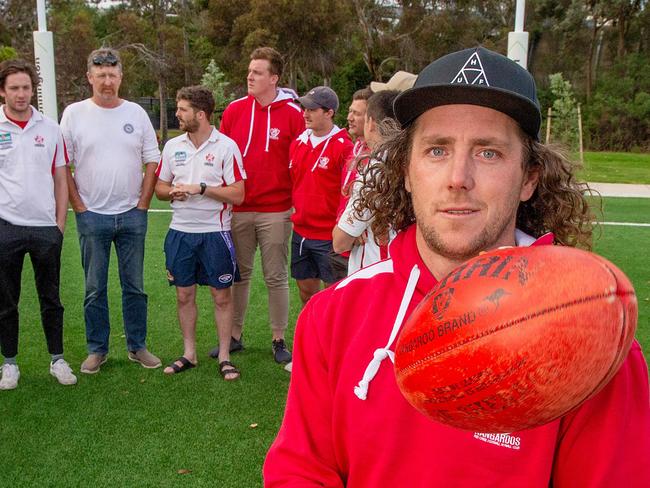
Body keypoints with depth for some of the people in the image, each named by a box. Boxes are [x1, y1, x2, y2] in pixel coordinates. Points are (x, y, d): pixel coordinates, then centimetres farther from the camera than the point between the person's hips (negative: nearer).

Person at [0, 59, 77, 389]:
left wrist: (60, 222, 3)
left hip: (46, 227, 2)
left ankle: (57, 359, 22)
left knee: (51, 298, 10)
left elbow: (60, 178, 9)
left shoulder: (50, 128, 6)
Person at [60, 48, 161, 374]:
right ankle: (97, 349, 19)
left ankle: (137, 346, 20)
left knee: (134, 286, 8)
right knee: (95, 288, 7)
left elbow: (152, 162, 7)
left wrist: (143, 203, -1)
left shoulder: (136, 113, 5)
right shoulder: (74, 113, 1)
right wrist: (78, 206, -5)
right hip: (92, 216, -1)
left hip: (132, 215, 1)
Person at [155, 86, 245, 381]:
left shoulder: (226, 146, -7)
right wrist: (172, 192, -9)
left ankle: (224, 356, 16)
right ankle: (189, 354, 25)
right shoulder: (173, 146, 7)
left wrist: (201, 188, -18)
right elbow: (159, 187, 13)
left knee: (222, 295, 4)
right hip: (180, 231, 4)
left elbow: (238, 194, -11)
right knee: (184, 294, 11)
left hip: (215, 232, -4)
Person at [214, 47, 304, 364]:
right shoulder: (234, 110, 5)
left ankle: (278, 339, 17)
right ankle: (235, 336, 24)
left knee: (276, 277, 5)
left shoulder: (293, 114, -4)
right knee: (239, 274, 12)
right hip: (237, 210, 3)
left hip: (275, 211, -3)